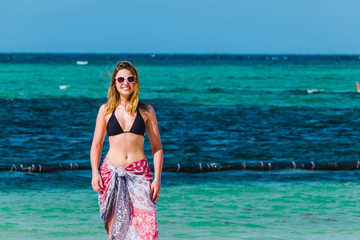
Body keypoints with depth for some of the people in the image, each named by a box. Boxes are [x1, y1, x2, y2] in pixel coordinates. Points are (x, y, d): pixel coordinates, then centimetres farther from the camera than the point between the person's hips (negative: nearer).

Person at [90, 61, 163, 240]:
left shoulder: (146, 111, 8)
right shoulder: (106, 110, 9)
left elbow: (157, 147, 9)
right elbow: (96, 145, 13)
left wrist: (157, 179, 0)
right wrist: (95, 173, -1)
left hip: (139, 174, -1)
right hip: (112, 174, 1)